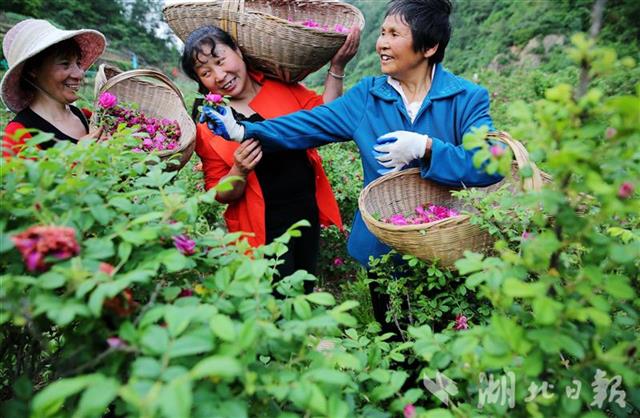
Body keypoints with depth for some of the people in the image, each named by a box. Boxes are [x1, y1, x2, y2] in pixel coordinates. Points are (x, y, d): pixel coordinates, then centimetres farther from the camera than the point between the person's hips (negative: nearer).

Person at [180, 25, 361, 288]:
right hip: (264, 229, -3)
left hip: (309, 213, 4)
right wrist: (239, 172, -28)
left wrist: (336, 68, -9)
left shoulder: (280, 84, -5)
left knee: (306, 292, 23)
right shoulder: (209, 123, -11)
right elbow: (220, 194, -8)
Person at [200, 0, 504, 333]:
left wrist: (425, 148, -31)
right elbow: (311, 124, -5)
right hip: (382, 250, 3)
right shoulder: (367, 96, 0)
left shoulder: (467, 99, -9)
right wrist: (244, 130, -14)